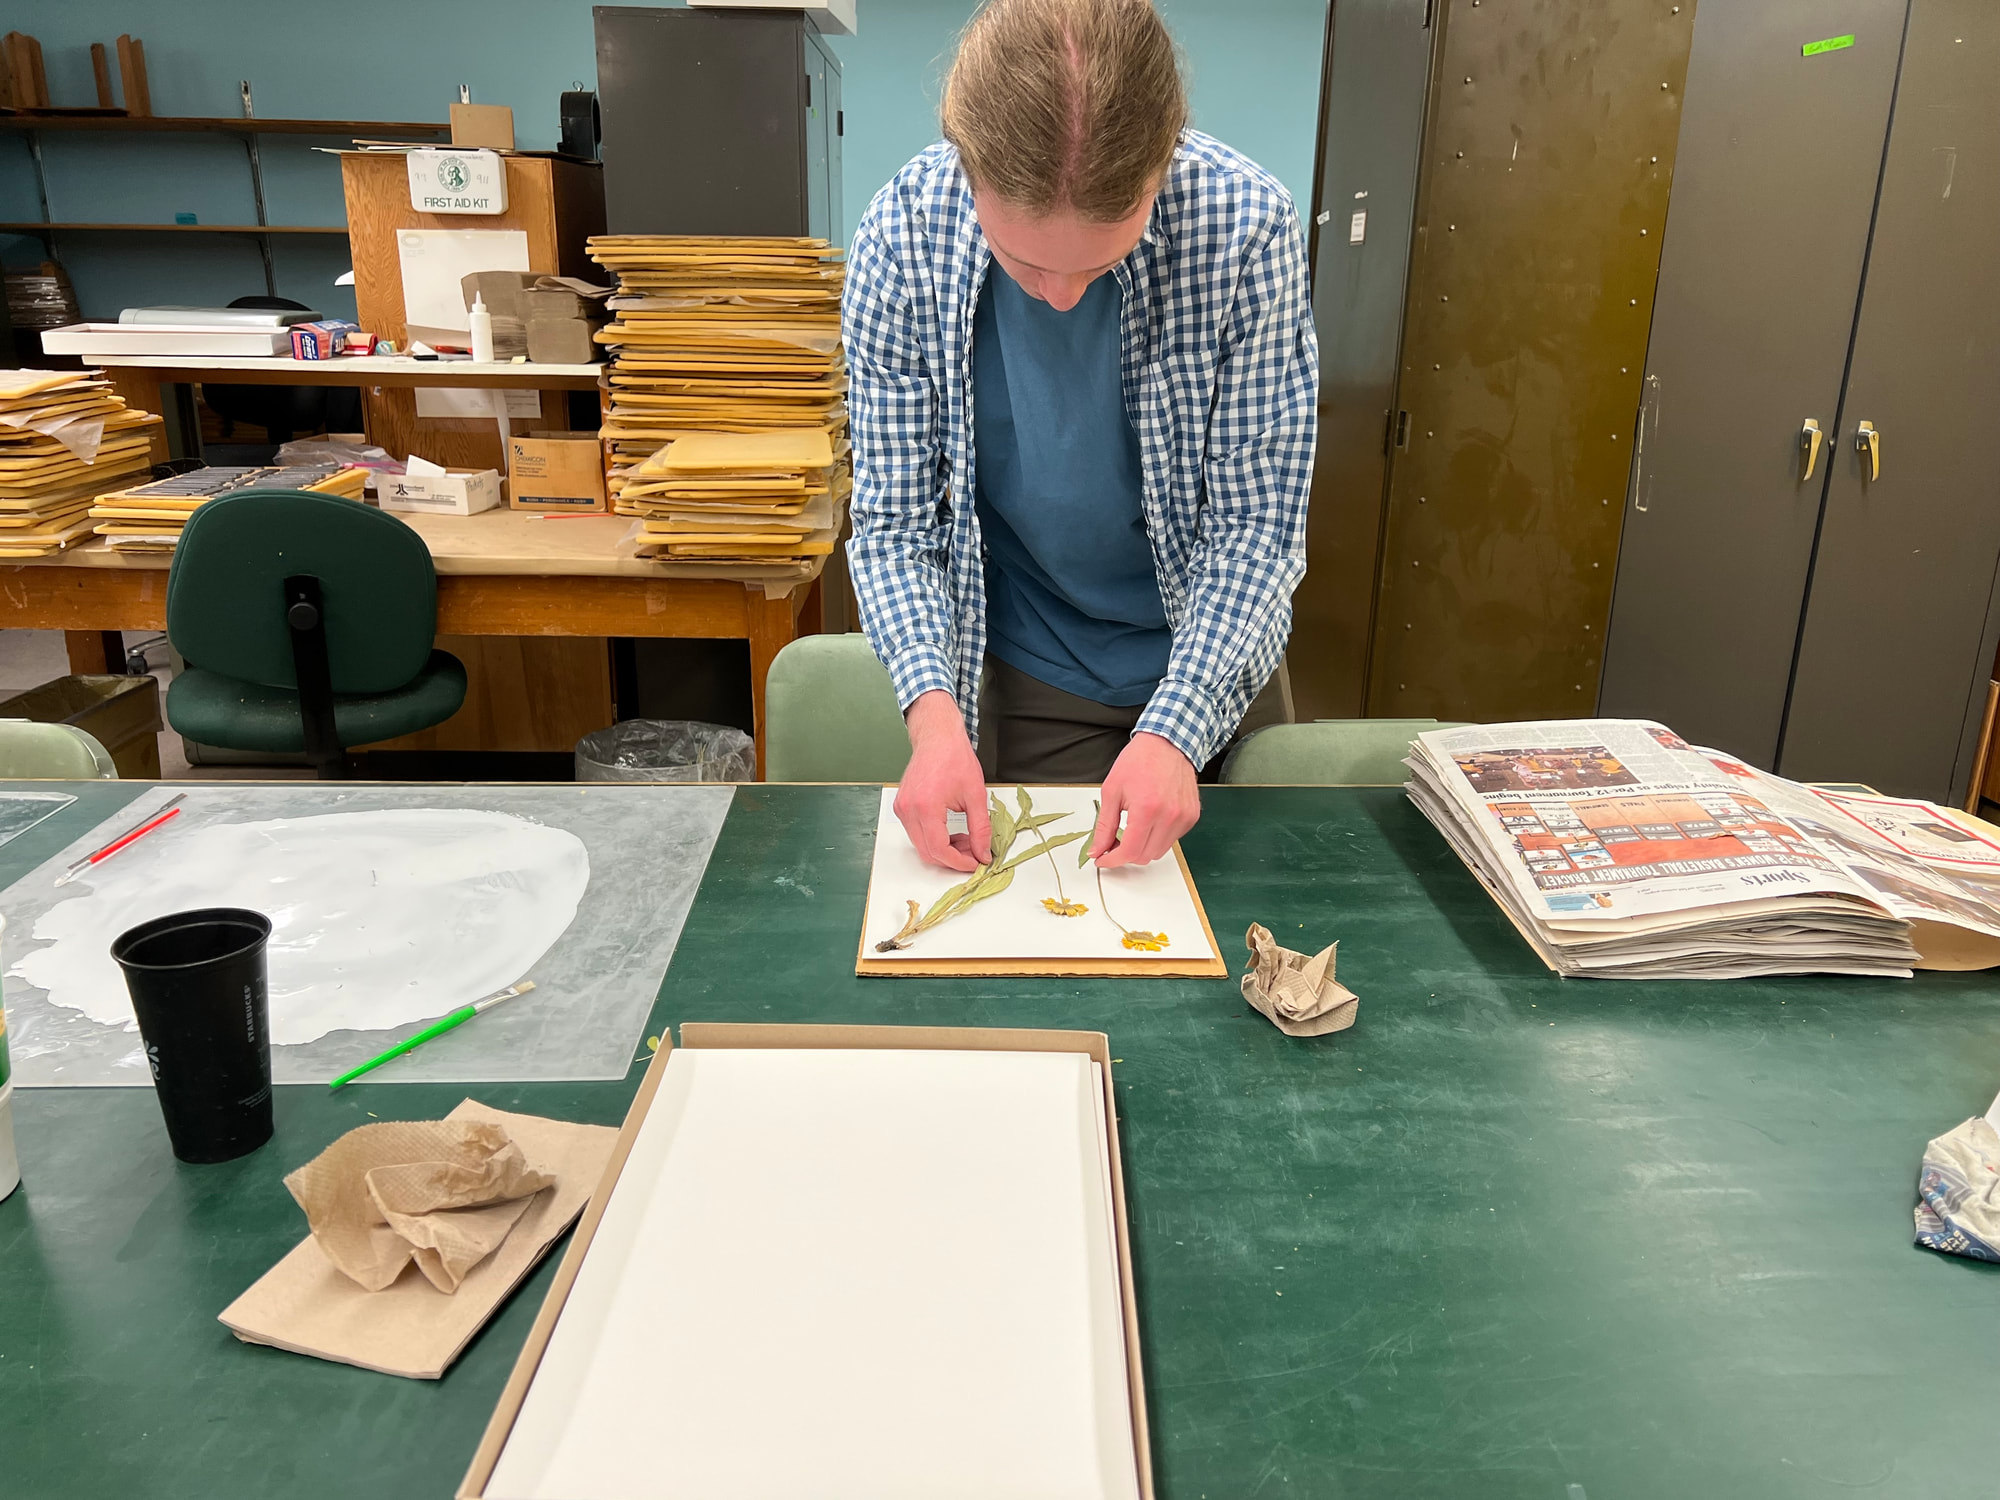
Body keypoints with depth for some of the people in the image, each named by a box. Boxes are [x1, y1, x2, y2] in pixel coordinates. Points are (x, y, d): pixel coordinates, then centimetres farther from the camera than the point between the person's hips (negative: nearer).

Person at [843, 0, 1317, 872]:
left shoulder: (1246, 226, -24)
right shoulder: (902, 239, -21)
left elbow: (1258, 522, -18)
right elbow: (894, 522, -14)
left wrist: (1177, 727, -30)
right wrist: (932, 707, -30)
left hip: (1212, 663, 1)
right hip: (1025, 679, 0)